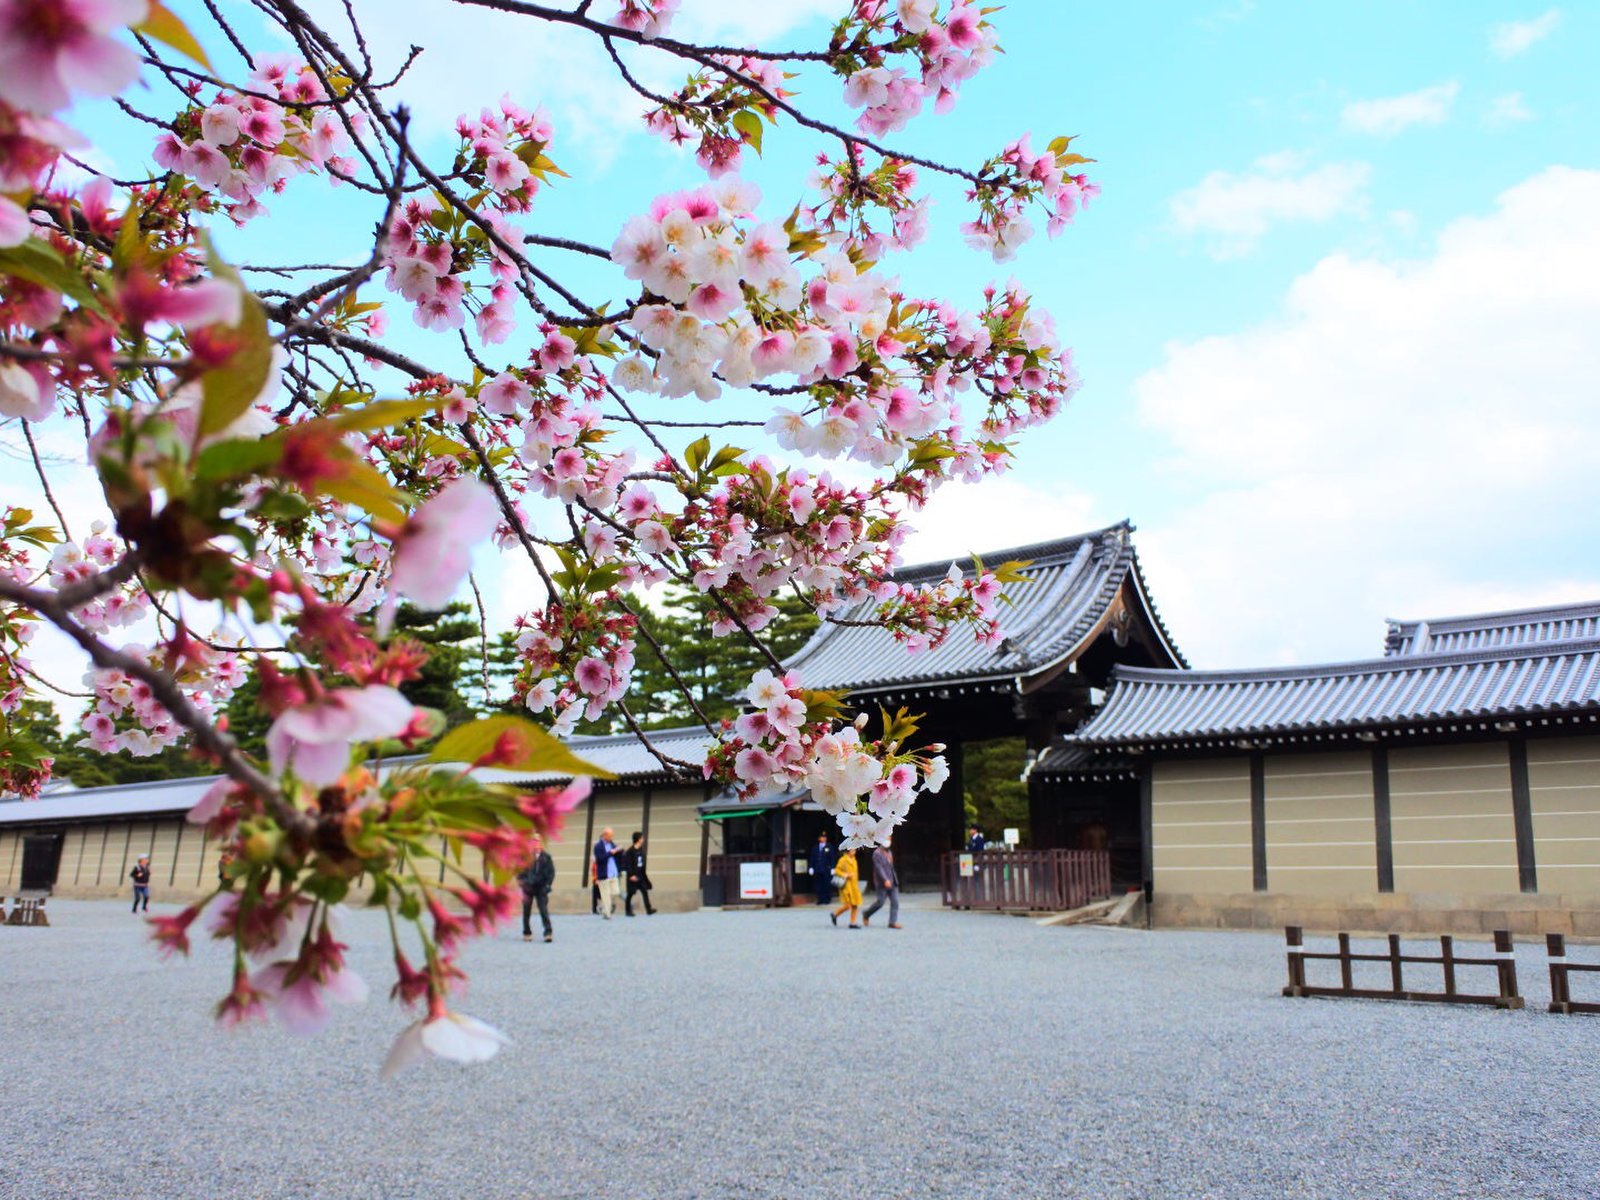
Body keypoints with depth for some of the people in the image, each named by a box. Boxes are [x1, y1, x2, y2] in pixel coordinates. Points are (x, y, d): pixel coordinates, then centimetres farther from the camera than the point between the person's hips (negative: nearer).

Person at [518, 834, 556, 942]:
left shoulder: (546, 857, 1)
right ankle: (527, 933, 23)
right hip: (528, 887, 1)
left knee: (544, 910, -9)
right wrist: (522, 883, -7)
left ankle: (548, 932, -10)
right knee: (526, 911, 9)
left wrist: (548, 885, -5)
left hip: (541, 887, -1)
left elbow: (551, 872, 4)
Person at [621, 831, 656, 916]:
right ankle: (628, 910, 16)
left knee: (645, 891, -2)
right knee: (631, 893, 4)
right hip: (633, 876, -7)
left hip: (640, 875, 7)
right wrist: (631, 875, -20)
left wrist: (644, 874, 15)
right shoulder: (630, 851, -13)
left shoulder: (641, 849, 9)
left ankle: (649, 910, -5)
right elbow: (628, 864, -16)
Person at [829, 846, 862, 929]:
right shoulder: (843, 860, -11)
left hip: (854, 885, 8)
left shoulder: (854, 860, 12)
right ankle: (835, 914, 15)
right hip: (846, 885, -8)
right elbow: (836, 870, -13)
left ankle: (853, 923, 9)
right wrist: (846, 875, -21)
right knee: (848, 905, -8)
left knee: (855, 905, 3)